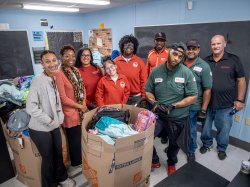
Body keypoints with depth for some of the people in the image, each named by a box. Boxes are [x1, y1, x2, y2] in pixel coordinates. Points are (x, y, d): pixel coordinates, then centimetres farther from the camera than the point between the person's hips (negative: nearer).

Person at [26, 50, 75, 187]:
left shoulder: (55, 79, 2)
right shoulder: (38, 80, -21)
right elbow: (30, 107, -24)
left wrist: (60, 117, 0)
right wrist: (48, 120, -18)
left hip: (55, 126, 6)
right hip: (40, 128, -6)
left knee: (58, 154, 19)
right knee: (48, 158, 11)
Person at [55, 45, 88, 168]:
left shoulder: (75, 71, 7)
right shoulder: (59, 74, -18)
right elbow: (63, 98, -19)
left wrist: (84, 104, -1)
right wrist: (80, 106, -11)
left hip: (81, 110, 7)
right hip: (71, 112, -7)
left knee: (82, 137, 19)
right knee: (74, 138, 11)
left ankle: (82, 159, 42)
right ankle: (76, 162, 35)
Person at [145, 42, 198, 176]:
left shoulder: (187, 73, -11)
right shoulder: (156, 71, -3)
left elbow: (192, 97, -10)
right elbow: (148, 91, 5)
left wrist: (173, 106, -20)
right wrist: (154, 102, -15)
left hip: (178, 118, -1)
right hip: (158, 115, 2)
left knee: (174, 143, 18)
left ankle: (171, 163, 50)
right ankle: (154, 160, 28)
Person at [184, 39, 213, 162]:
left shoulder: (204, 67, -8)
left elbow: (207, 90, -9)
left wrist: (203, 110, -11)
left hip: (193, 107, -3)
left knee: (191, 130, 14)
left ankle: (191, 151, 38)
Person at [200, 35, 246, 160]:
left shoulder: (234, 60, -4)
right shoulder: (205, 61, 2)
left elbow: (241, 80, -1)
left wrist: (239, 100, -5)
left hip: (226, 104, -1)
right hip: (207, 103, 2)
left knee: (224, 129, 12)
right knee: (205, 127, 16)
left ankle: (222, 148, 36)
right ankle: (206, 144, 40)